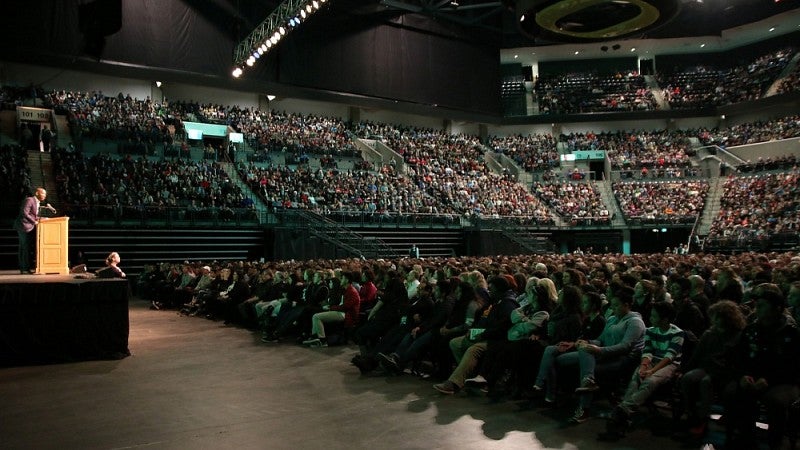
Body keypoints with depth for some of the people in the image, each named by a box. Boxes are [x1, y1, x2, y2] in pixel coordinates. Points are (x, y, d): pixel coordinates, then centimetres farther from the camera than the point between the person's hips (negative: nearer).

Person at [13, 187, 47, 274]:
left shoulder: (37, 202, 17)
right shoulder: (29, 200, -12)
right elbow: (24, 213, -21)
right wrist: (34, 222, -19)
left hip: (28, 227, 10)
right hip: (24, 226, -10)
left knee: (23, 248, 11)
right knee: (26, 248, -9)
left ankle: (22, 268, 15)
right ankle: (26, 268, -7)